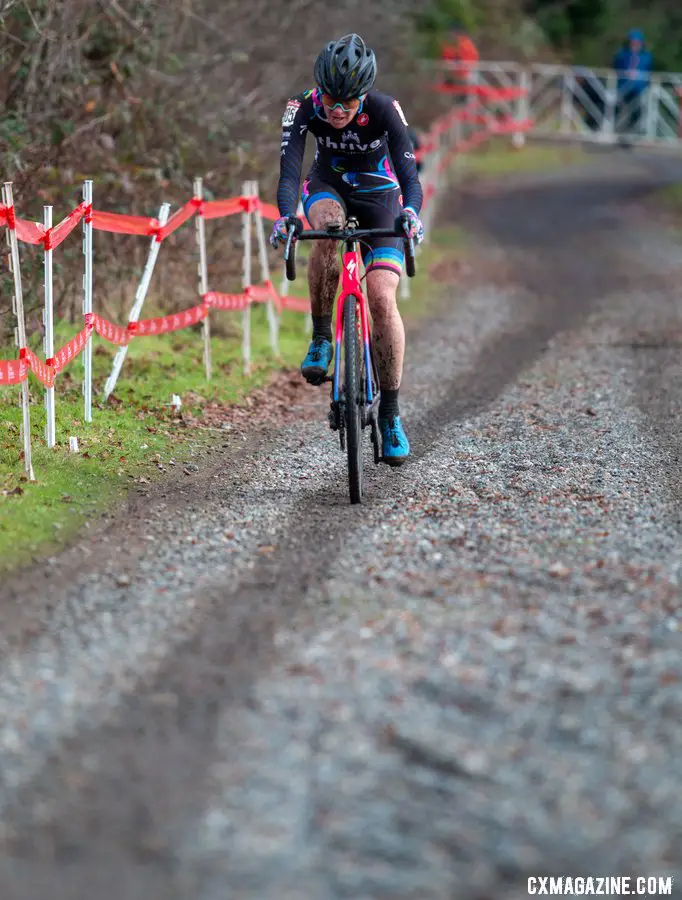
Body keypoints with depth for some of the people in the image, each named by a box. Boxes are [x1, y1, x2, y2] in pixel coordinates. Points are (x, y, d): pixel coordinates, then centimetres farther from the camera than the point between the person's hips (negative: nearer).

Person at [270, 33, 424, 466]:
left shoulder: (385, 110, -29)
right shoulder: (303, 109, -25)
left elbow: (409, 171, -36)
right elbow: (289, 169, -35)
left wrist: (411, 211, -57)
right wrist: (286, 215, -55)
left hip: (379, 196, -1)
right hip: (329, 188, 1)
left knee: (382, 299, -17)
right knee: (328, 228, -38)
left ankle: (391, 413, -5)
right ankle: (321, 337, -20)